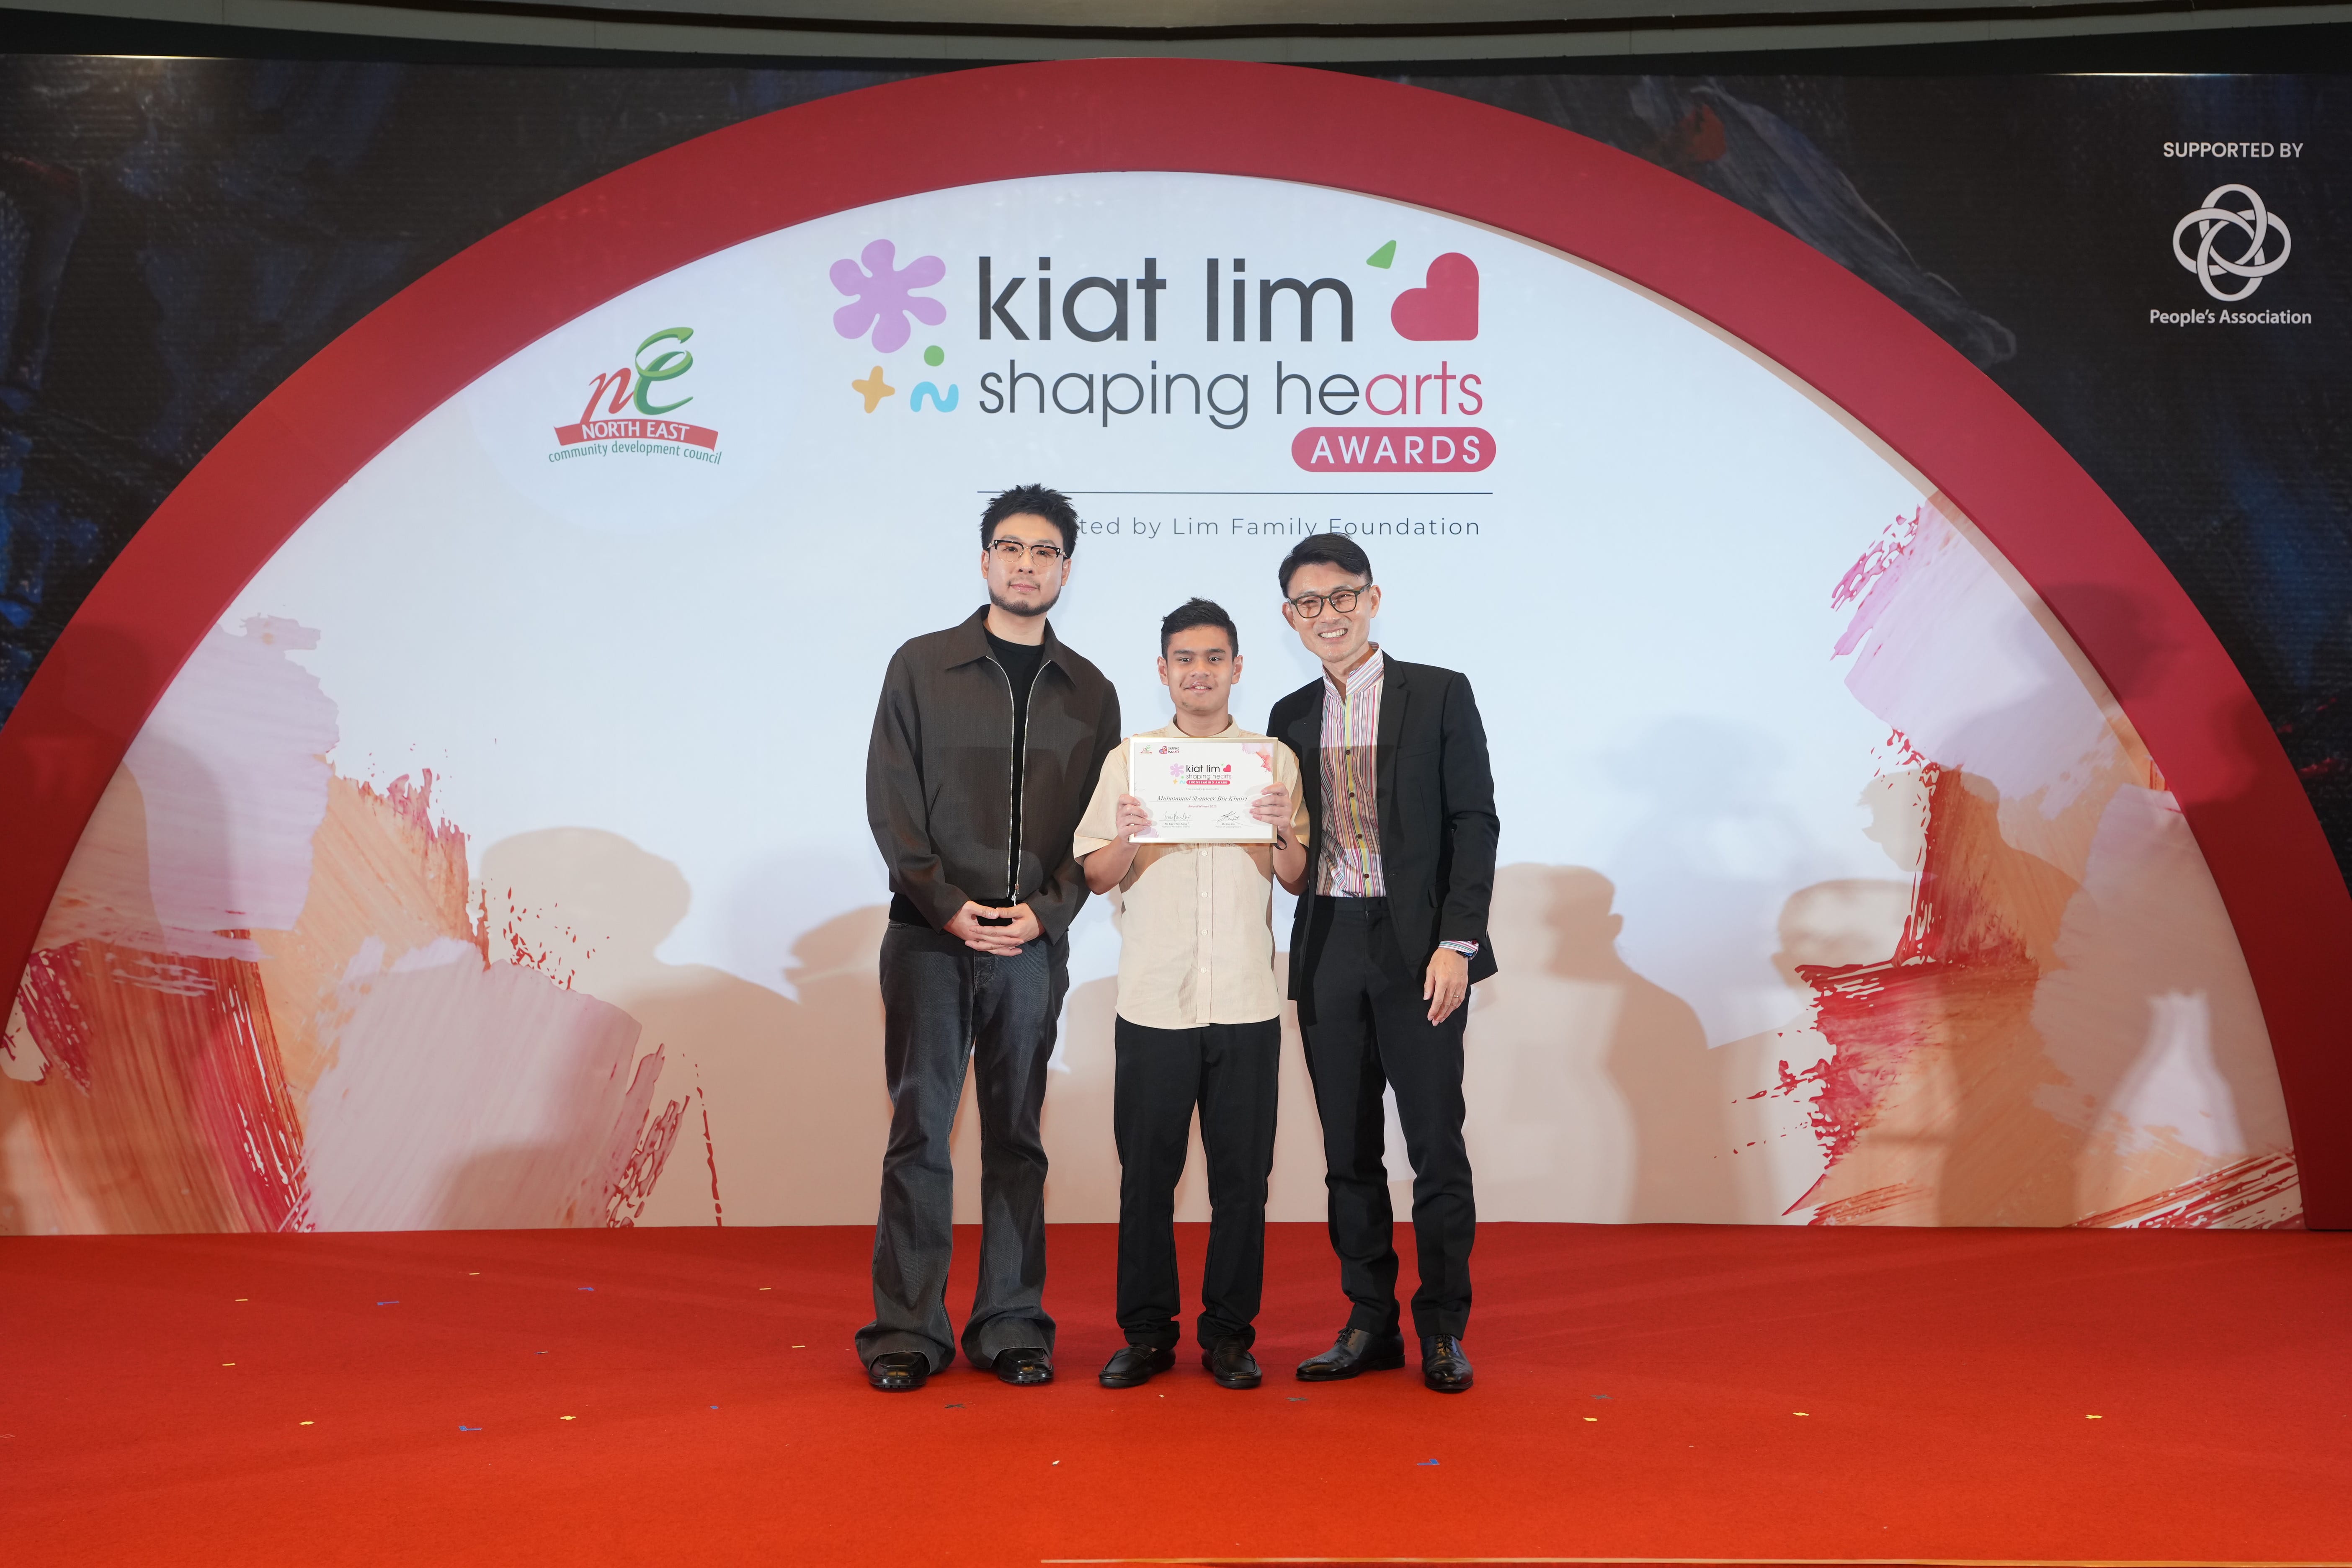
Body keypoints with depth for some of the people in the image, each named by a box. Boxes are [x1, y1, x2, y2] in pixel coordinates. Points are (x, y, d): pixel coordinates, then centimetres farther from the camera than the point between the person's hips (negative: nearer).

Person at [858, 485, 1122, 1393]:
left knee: (1017, 1137, 6)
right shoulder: (921, 667, 5)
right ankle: (908, 1330, 8)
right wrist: (948, 905, -10)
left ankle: (1010, 1326, 15)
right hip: (930, 937, -1)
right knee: (920, 1131, 0)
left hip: (1034, 942, 2)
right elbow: (891, 803, 0)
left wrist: (1044, 910, -8)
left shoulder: (1089, 693, 10)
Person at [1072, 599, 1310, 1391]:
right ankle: (1147, 1332, 17)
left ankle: (1229, 1332, 18)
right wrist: (1126, 838, -12)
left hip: (1247, 1003, 0)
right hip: (1153, 1001, 0)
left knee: (1242, 1174, 4)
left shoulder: (1275, 759, 8)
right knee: (1146, 1170, 4)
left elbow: (1296, 881, 8)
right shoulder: (1127, 760, 8)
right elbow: (1098, 879, 7)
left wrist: (1285, 834, -12)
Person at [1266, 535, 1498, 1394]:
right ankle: (1370, 1324, 20)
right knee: (1348, 1153, 9)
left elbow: (1474, 823, -5)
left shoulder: (1440, 695, 1)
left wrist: (1457, 943, -12)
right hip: (1327, 952, 4)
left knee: (1436, 1145, 1)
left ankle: (1444, 1328, 14)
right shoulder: (1291, 717, 13)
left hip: (1417, 951, -4)